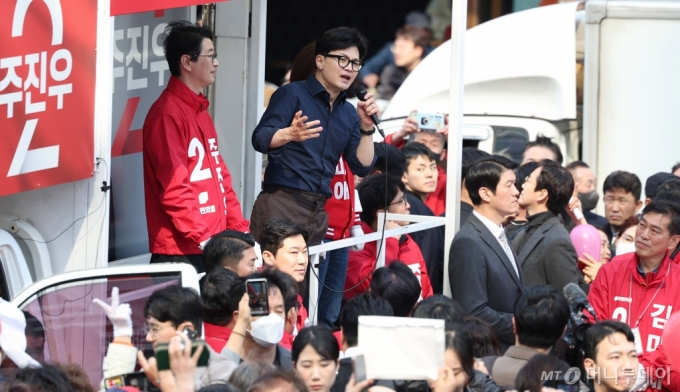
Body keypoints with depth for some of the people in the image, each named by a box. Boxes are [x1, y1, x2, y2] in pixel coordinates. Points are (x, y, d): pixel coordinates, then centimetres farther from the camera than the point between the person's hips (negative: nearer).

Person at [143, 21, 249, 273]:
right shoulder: (167, 114, -12)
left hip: (210, 247, 9)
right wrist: (201, 238, -19)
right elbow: (174, 188, -18)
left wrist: (239, 228, 12)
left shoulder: (200, 111, 19)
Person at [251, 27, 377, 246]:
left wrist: (367, 128, 0)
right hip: (281, 202, -6)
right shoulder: (293, 94, -1)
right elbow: (260, 139, -12)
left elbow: (362, 167, 12)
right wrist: (289, 135, -32)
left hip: (318, 212, 6)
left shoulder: (349, 113, 17)